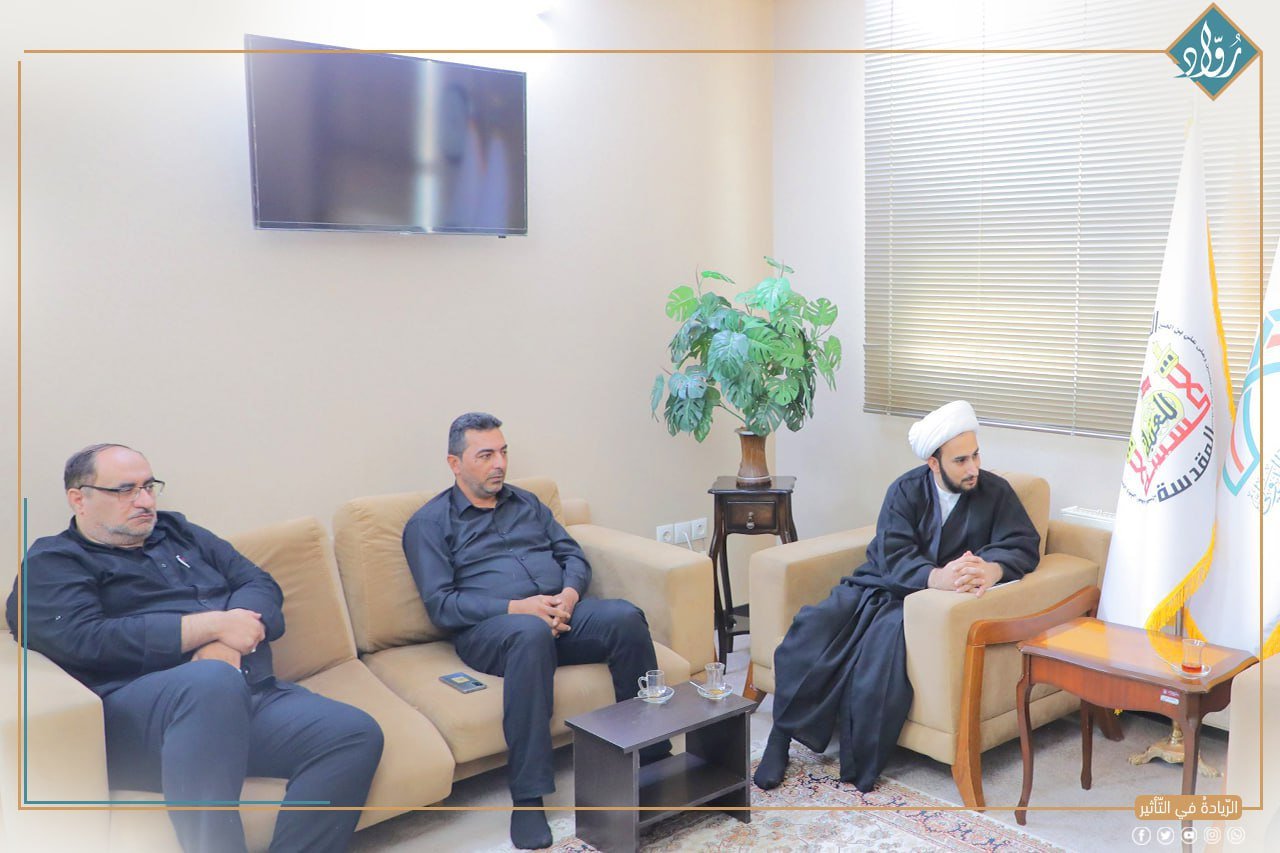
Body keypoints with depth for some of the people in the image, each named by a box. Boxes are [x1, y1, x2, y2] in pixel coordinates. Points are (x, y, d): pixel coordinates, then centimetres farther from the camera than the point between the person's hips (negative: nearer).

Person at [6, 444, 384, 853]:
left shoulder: (179, 532, 27)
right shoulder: (50, 565, 11)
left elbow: (260, 583, 15)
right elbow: (84, 641, -9)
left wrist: (227, 643, -8)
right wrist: (213, 625, -11)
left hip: (253, 693, 6)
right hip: (136, 710, -5)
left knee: (357, 734, -23)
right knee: (212, 682, -41)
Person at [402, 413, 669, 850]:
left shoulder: (526, 502, 22)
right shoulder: (430, 523, 6)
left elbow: (573, 555, 16)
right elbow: (440, 605, -5)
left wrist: (569, 594, -8)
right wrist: (517, 607, -17)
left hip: (561, 612, 5)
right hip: (489, 628, -4)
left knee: (626, 617, -26)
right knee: (531, 633, -40)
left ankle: (653, 756, -15)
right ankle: (528, 798, -35)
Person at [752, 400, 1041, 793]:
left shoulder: (995, 492, -1)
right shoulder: (907, 490, -2)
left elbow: (1024, 545, -10)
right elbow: (894, 556, -14)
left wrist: (992, 570, -35)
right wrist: (938, 577, -37)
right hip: (880, 584, 2)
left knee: (889, 634, -35)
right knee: (813, 626, -23)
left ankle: (858, 767, -26)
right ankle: (781, 734, -14)